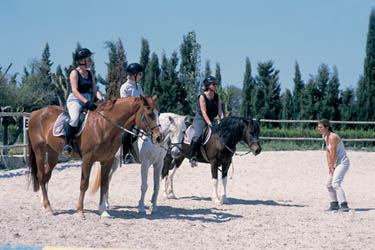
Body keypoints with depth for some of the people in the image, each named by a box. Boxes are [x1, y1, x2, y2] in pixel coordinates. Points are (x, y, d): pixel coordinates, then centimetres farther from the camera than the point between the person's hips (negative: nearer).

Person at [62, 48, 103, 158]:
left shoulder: (90, 74, 15)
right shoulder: (75, 73, -5)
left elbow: (94, 90, 12)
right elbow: (74, 90, -16)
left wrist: (101, 99, -9)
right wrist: (86, 101, -27)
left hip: (88, 101, 7)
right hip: (75, 100, -7)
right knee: (75, 118, -35)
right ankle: (67, 145, -31)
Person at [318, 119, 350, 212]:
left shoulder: (332, 137, -21)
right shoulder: (326, 137, 10)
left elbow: (333, 154, -21)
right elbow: (328, 152, 10)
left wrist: (331, 166, -9)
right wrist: (330, 166, 2)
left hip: (343, 162, -10)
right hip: (336, 163, 10)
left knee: (335, 183, -23)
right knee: (329, 184, 16)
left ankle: (344, 206, -27)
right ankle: (334, 205, 27)